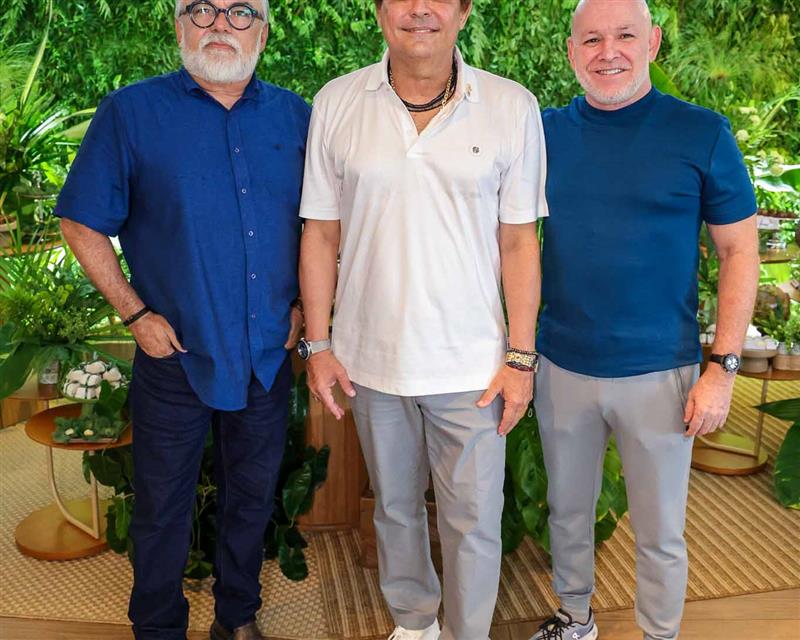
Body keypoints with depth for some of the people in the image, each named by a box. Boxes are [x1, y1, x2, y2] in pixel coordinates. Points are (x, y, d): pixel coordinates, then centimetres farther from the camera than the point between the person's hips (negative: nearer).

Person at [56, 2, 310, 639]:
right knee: (162, 508, 12)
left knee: (252, 498, 18)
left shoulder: (294, 115, 4)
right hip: (175, 355, -3)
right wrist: (136, 312, -7)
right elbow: (83, 224, -2)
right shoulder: (132, 111, -5)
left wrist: (304, 305, 4)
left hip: (269, 358, 3)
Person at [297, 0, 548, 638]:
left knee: (474, 523, 8)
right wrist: (318, 344, 1)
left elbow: (519, 241, -2)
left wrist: (520, 357, -4)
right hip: (371, 357, 2)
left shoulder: (512, 107, -5)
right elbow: (321, 234, 2)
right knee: (395, 508, 20)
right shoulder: (336, 104, -2)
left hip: (472, 364, -1)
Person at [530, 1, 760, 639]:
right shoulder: (547, 132, 1)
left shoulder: (702, 133, -7)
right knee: (567, 512, 20)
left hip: (659, 374, -2)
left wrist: (723, 369, -9)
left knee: (660, 533, 11)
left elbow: (739, 251, -4)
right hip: (562, 367, 3)